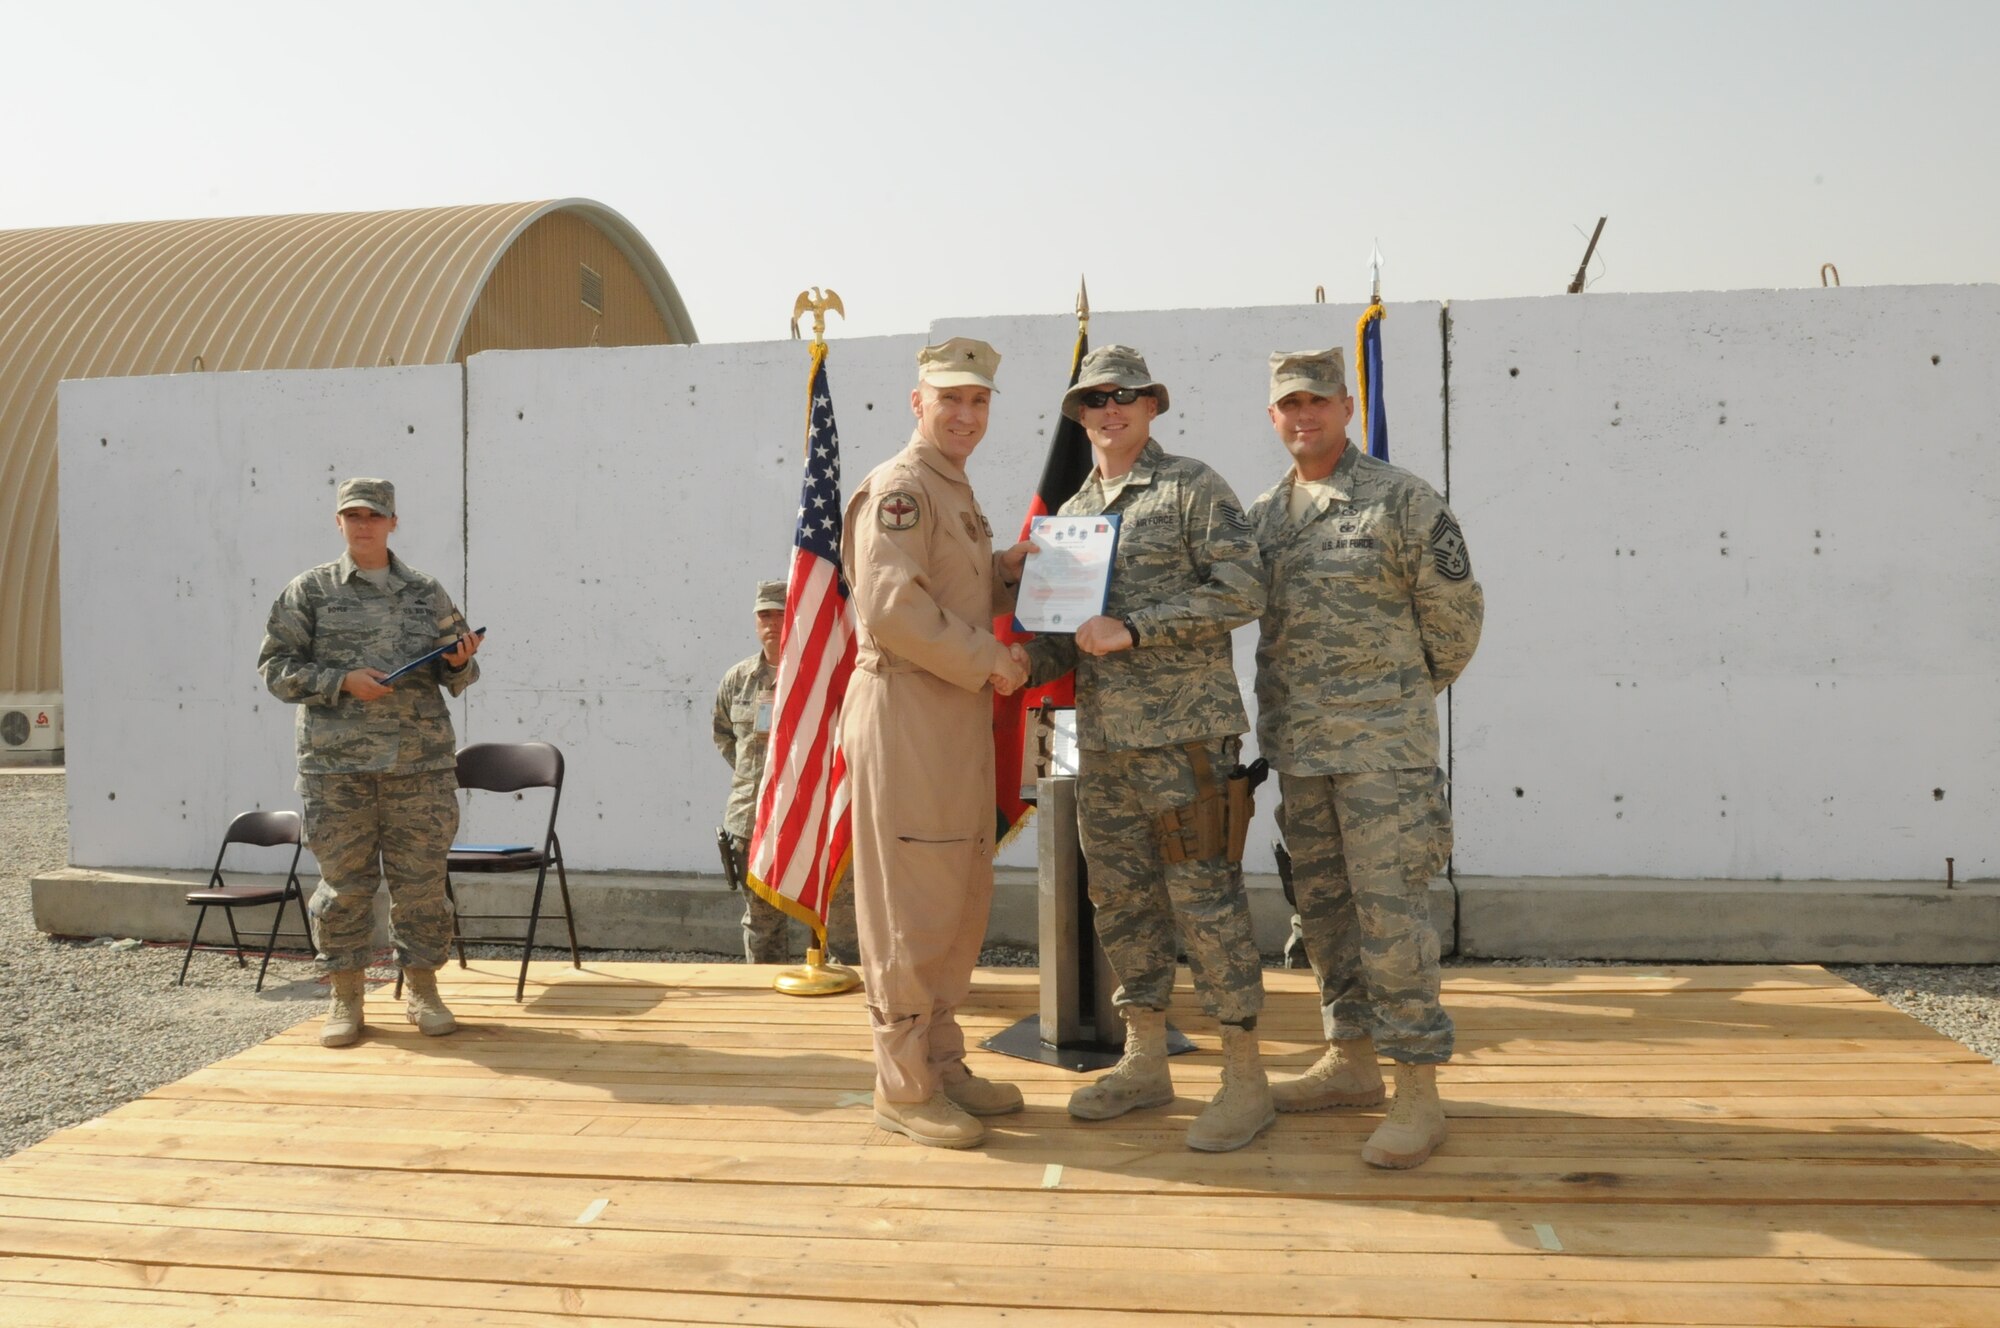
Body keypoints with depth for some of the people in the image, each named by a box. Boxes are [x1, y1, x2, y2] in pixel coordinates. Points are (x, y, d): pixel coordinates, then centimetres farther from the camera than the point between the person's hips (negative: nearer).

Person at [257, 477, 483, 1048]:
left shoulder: (426, 592, 11)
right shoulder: (310, 590, 6)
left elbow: (458, 673, 16)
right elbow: (276, 666, 2)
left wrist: (460, 663, -7)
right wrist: (343, 681, -11)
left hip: (421, 764, 1)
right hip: (337, 765, -1)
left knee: (421, 880, 4)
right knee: (343, 882, 3)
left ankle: (422, 991, 17)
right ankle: (345, 998, 16)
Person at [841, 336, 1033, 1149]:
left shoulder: (956, 493, 19)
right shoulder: (900, 487, -11)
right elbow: (892, 607, -22)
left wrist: (1007, 569, 8)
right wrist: (987, 659, -16)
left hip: (959, 717, 10)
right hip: (905, 714, -10)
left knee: (962, 903, 15)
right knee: (910, 909, -2)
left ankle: (942, 1062, 26)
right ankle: (904, 1087, 8)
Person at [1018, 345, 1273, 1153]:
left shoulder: (1192, 489, -3)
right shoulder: (1074, 511, 17)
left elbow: (1242, 590, -13)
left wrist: (1132, 628, -18)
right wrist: (1020, 666, 2)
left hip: (1182, 727, -7)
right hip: (1103, 732, 7)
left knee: (1204, 896, -6)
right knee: (1122, 897, 11)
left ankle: (1245, 1079, 5)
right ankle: (1145, 1063, 24)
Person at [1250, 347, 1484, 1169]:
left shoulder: (1401, 500, -7)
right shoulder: (1264, 515, 11)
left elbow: (1455, 609, -3)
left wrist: (1416, 687, 8)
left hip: (1381, 743, -6)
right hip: (1297, 746, 7)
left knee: (1389, 910, -7)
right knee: (1322, 908, 13)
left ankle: (1418, 1094, 1)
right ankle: (1351, 1062, 26)